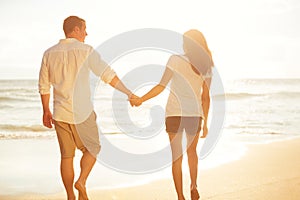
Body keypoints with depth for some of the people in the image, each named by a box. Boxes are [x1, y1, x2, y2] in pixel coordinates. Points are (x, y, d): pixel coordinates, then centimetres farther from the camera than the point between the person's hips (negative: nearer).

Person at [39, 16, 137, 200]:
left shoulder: (50, 53, 5)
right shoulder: (85, 50, -8)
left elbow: (44, 86, 9)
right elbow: (108, 75, -10)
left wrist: (46, 111, 19)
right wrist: (129, 93, -3)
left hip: (60, 114, 4)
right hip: (82, 112, -4)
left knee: (67, 156, 12)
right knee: (92, 149, 15)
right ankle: (82, 182, -5)